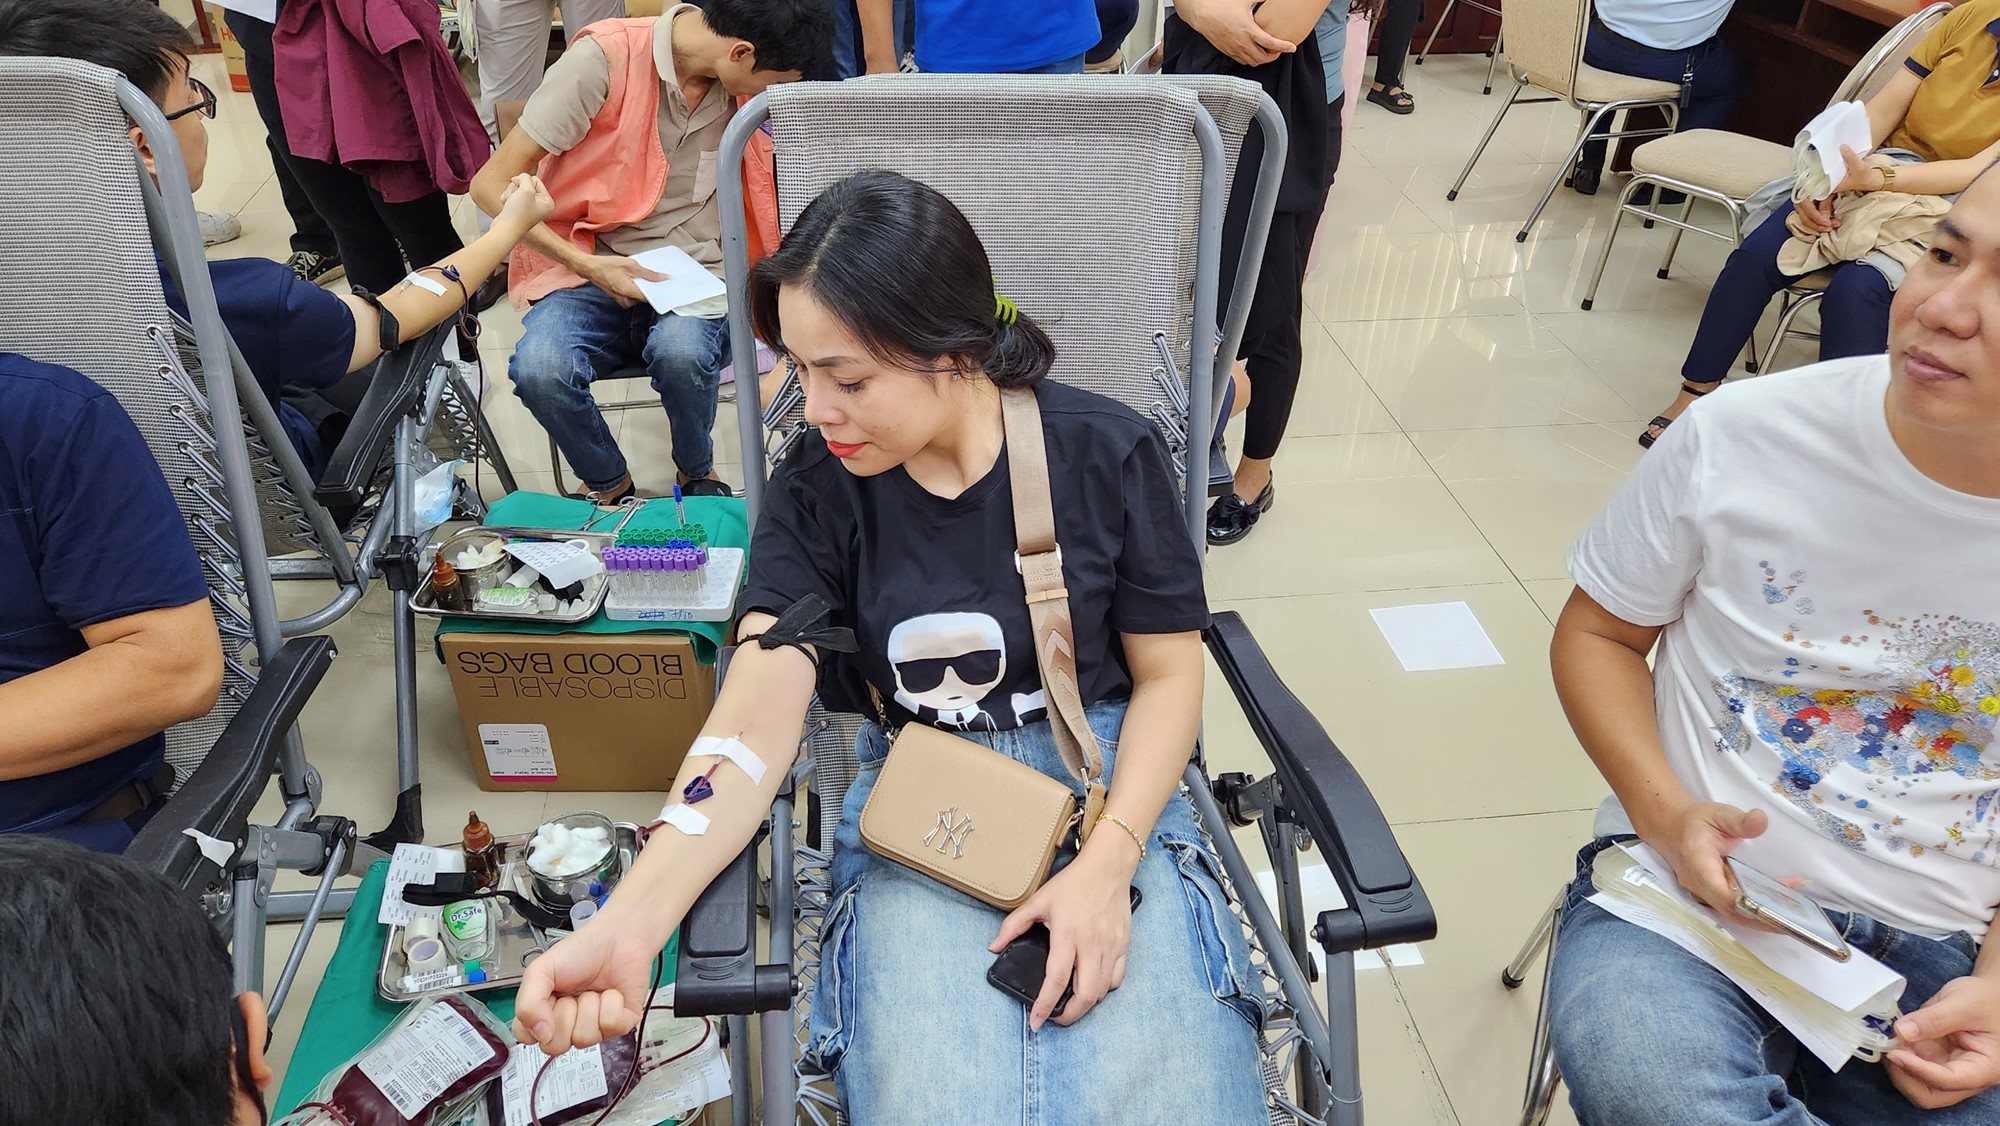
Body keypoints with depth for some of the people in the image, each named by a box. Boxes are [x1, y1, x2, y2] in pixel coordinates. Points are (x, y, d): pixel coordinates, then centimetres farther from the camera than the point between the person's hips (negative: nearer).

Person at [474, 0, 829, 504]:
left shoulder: (751, 87, 1)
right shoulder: (603, 60, -12)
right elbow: (493, 184, -9)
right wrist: (586, 264, -20)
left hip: (695, 281, 2)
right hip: (589, 273, -1)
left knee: (682, 352, -34)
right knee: (539, 368, -32)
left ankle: (698, 472, -1)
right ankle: (611, 488, 0)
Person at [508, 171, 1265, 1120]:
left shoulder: (1106, 455, -7)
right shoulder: (816, 492, -5)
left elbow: (1167, 673, 1)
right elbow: (752, 723, -15)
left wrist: (1108, 861, -14)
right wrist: (629, 925, -31)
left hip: (1113, 792, 0)